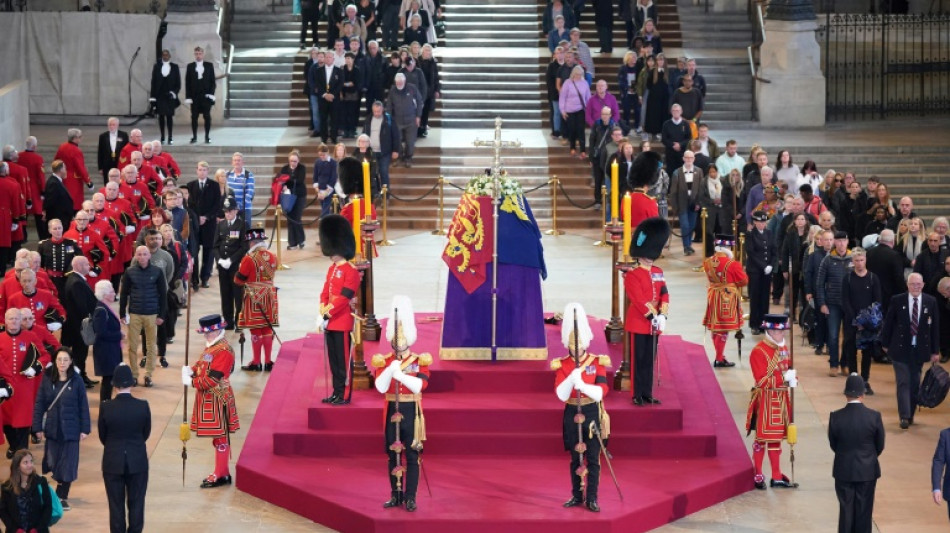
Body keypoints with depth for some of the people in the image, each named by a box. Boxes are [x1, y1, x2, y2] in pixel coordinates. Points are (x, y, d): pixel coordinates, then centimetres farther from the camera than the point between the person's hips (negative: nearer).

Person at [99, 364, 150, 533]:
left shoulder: (106, 408, -13)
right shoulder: (143, 406, -11)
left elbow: (102, 436, 0)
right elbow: (146, 433, 2)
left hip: (113, 462, -1)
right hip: (138, 462, 1)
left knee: (116, 505, 8)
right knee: (136, 504, 10)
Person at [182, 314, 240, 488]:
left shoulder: (223, 351, -20)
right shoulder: (211, 346, 12)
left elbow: (212, 380, -24)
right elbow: (202, 365, 19)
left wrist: (191, 381, -17)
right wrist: (191, 370, -3)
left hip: (217, 400, -10)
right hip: (207, 398, 10)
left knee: (220, 437, -1)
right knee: (218, 436, 16)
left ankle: (221, 476, 6)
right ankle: (223, 472, 24)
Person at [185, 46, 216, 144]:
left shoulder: (209, 65, 6)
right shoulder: (190, 66, 6)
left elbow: (213, 81, 6)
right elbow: (187, 82, 5)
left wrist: (211, 93, -5)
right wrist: (188, 97, -2)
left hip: (206, 96, 0)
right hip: (194, 96, 0)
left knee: (207, 117, -1)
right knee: (194, 117, 1)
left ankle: (207, 137, 5)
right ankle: (194, 137, 8)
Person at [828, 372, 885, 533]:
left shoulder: (835, 417, -12)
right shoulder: (874, 416, -13)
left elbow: (833, 445, 0)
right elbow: (880, 445, -1)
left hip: (843, 471, 0)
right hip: (867, 471, 0)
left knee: (845, 510, 10)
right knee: (864, 512, 8)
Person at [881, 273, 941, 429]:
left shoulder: (930, 302, -1)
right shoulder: (897, 300, -5)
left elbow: (935, 327, 3)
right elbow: (888, 323, 2)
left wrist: (935, 351, 3)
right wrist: (885, 344, 5)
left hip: (920, 349, 2)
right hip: (900, 348, -2)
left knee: (915, 383, 9)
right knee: (903, 382, -6)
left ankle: (910, 414, 22)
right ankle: (904, 417, -7)